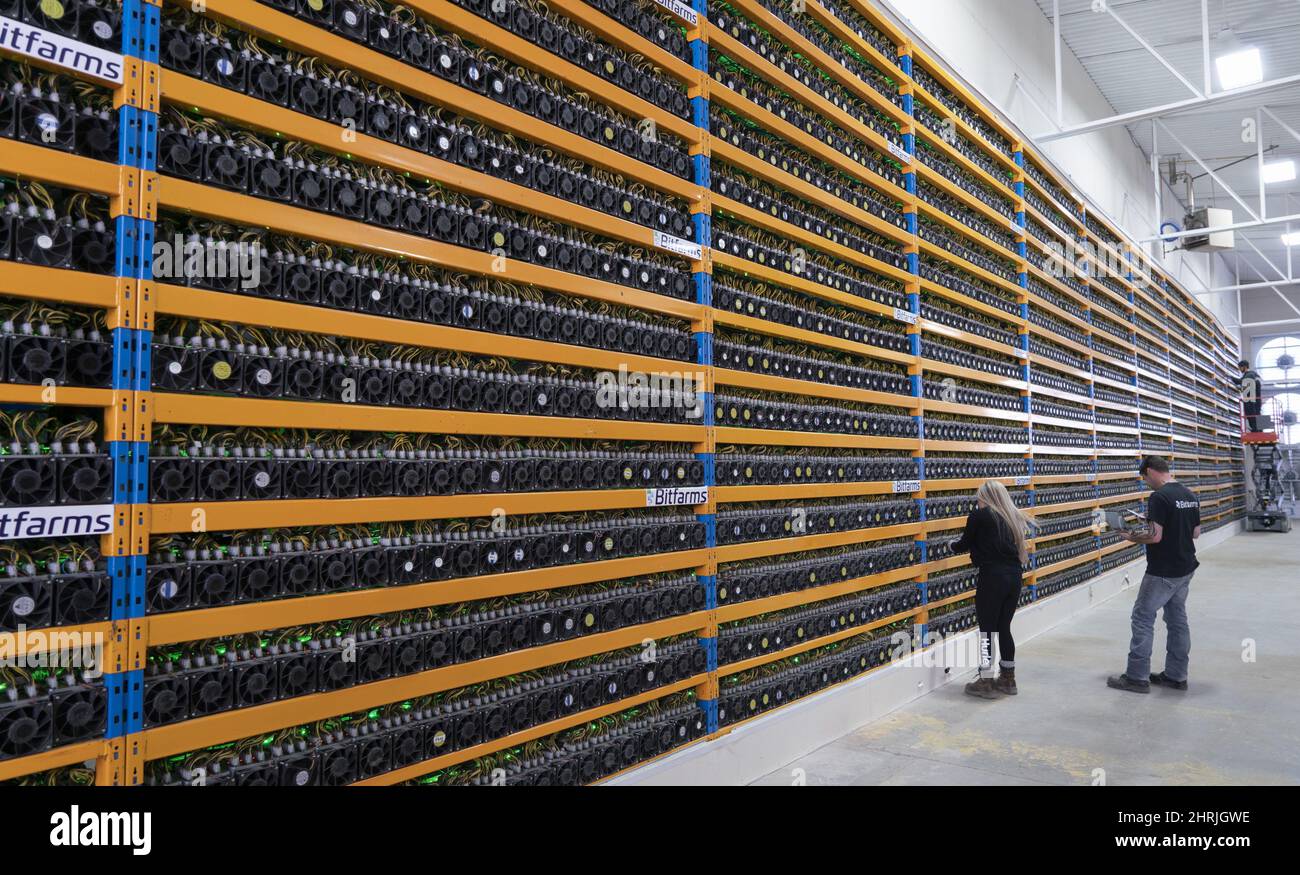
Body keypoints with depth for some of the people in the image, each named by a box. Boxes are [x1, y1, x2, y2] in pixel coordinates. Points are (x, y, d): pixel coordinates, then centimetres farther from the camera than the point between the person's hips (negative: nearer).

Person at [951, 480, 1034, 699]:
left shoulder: (980, 516, -5)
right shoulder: (1013, 517, 14)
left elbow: (965, 544, 3)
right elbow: (1011, 545, 15)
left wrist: (953, 545, 22)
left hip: (992, 576, -7)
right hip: (1014, 576, 7)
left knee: (986, 629, 1)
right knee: (1004, 628, 16)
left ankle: (986, 682, 6)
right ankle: (1008, 679, 25)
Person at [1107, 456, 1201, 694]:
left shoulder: (1159, 497, -20)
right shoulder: (1190, 495, 7)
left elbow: (1155, 536, -24)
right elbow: (1196, 533, 14)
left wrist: (1131, 537, -8)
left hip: (1163, 572, -9)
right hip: (1185, 569, 9)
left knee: (1143, 618, -1)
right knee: (1177, 619, 14)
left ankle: (1137, 677, 3)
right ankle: (1176, 676, 20)